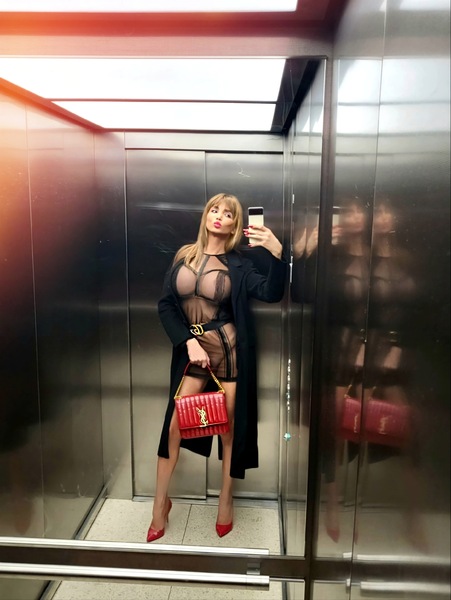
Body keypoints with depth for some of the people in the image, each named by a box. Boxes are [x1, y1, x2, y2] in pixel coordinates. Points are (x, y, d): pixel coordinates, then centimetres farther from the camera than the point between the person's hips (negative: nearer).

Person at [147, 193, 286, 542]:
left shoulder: (238, 265, 0)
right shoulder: (184, 256, 6)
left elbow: (272, 293, -15)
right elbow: (166, 304, 2)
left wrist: (276, 253, -28)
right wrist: (189, 342, -9)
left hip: (229, 349, -2)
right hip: (191, 349, 2)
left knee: (230, 425, 7)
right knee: (174, 423, 2)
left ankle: (226, 500, 30)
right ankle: (161, 502, 23)